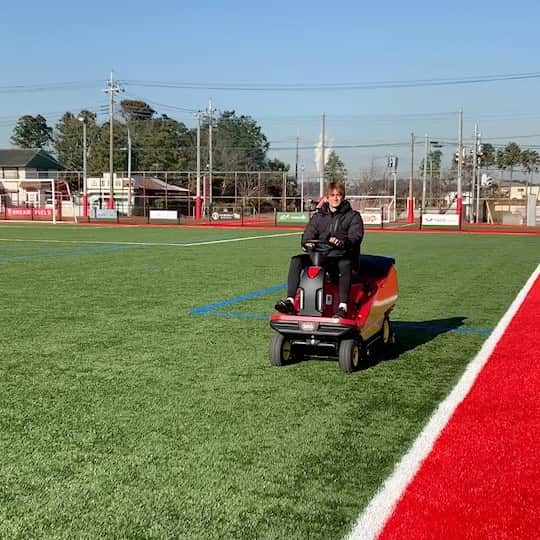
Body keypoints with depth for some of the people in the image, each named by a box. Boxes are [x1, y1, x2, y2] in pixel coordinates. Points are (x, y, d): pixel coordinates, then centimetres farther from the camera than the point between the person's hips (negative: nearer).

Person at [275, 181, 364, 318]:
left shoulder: (353, 216, 10)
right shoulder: (319, 216, 20)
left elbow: (356, 236, -6)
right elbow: (309, 233, 8)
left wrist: (342, 242, -28)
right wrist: (307, 241, -18)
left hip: (342, 255, -4)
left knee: (345, 264, -40)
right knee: (296, 260, -21)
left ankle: (343, 306, -44)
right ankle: (290, 301, -28)